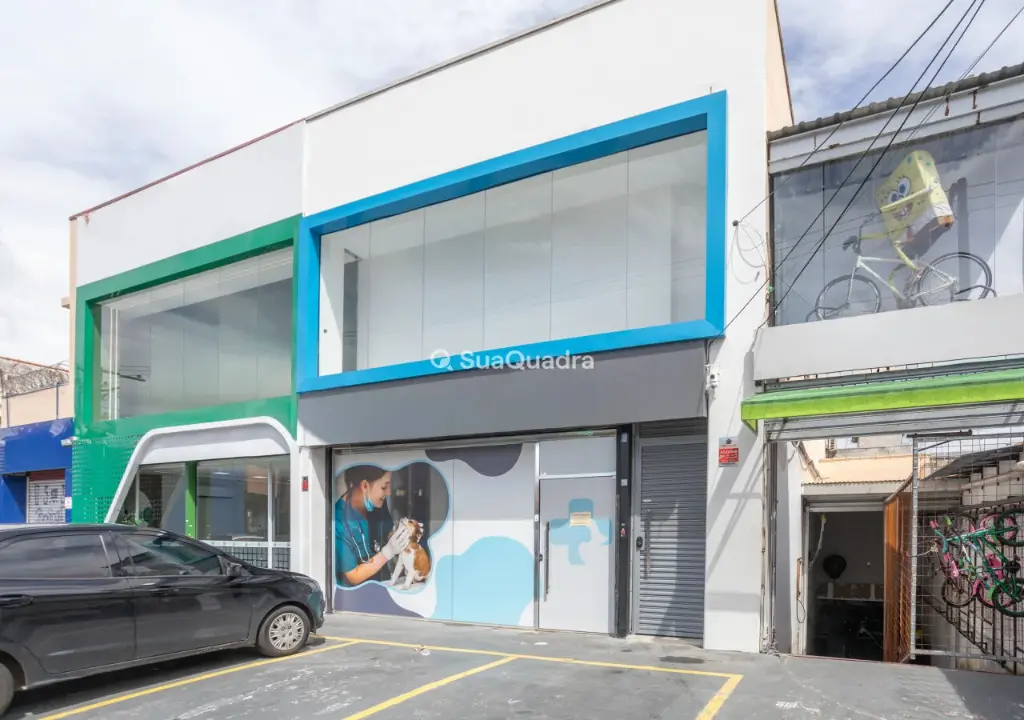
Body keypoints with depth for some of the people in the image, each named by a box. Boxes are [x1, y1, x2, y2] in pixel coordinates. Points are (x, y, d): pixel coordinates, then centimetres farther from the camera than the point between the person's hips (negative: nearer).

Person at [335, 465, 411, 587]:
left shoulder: (376, 505, -7)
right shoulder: (339, 522, -25)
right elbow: (354, 576, -18)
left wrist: (406, 534, -10)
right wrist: (389, 551, -25)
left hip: (381, 583, 6)